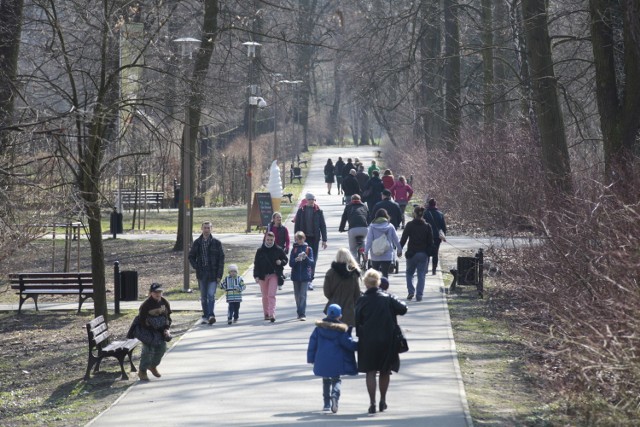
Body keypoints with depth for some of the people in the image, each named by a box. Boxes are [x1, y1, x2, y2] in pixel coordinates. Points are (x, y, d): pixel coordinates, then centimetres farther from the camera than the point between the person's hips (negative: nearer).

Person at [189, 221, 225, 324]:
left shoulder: (216, 243, -1)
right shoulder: (197, 243, 6)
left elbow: (221, 259, -1)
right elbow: (191, 257, 15)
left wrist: (219, 275, -8)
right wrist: (196, 267, -2)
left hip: (213, 274, -3)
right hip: (201, 274, 3)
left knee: (211, 295, -13)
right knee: (203, 296, 9)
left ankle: (211, 315, -16)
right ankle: (205, 316, 16)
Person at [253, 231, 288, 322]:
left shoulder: (278, 250, 0)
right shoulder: (260, 251, 1)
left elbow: (285, 259, 11)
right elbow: (256, 263, 3)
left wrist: (281, 262, -12)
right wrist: (256, 276, -4)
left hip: (274, 275, -2)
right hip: (263, 276, 2)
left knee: (271, 295, -12)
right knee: (265, 296, 11)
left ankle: (272, 314, -17)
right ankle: (266, 314, 23)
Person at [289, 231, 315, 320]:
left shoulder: (308, 249, 1)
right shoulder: (294, 249, 5)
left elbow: (311, 262, -4)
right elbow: (290, 263, -1)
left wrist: (306, 258, -23)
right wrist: (296, 260, -21)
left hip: (305, 276, -3)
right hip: (296, 275, 3)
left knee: (303, 295, -11)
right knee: (297, 295, 10)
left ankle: (302, 314, -15)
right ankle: (300, 313, 22)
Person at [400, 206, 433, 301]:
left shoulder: (410, 225, -8)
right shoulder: (427, 226, 0)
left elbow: (403, 239, -7)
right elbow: (430, 242, 3)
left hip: (412, 253, -2)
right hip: (423, 254, 2)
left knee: (409, 273, 14)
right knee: (421, 275, 7)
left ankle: (411, 291, -1)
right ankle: (419, 295, 1)